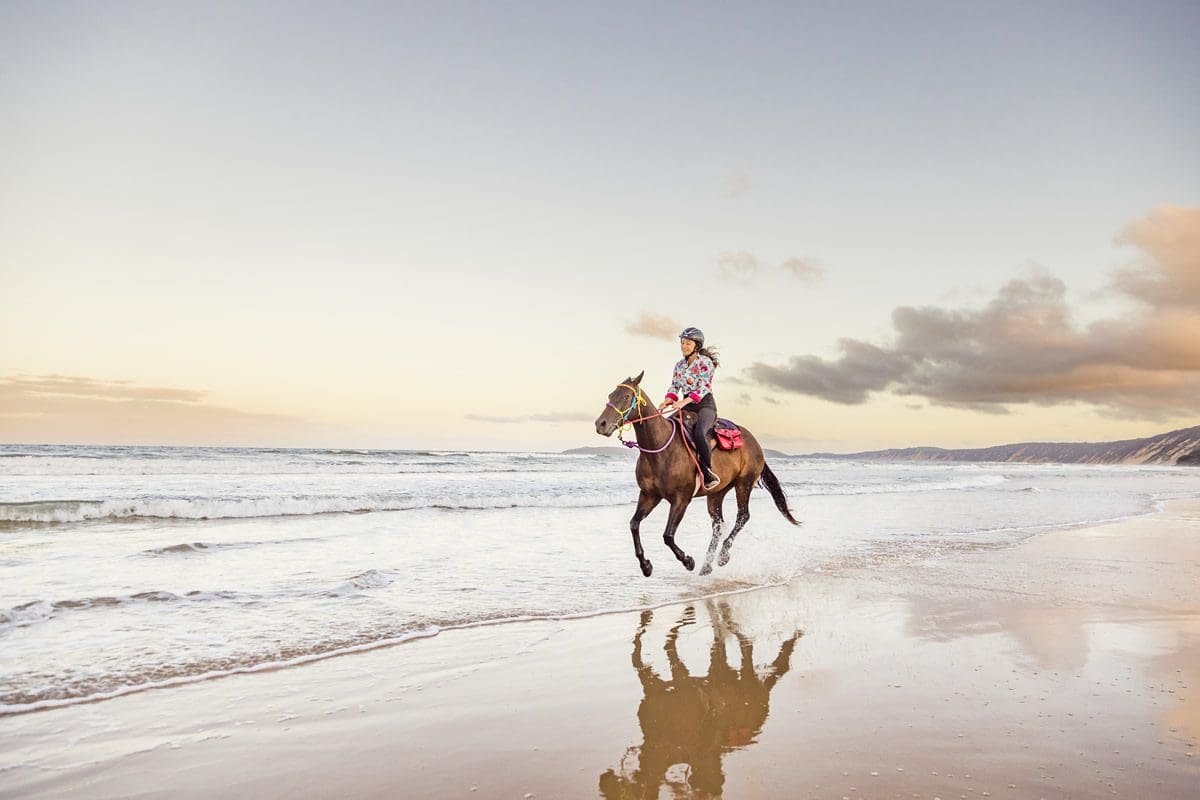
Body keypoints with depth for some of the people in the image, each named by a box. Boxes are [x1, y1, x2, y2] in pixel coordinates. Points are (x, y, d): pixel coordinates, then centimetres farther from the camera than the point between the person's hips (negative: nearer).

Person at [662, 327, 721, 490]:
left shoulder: (705, 362, -6)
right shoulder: (679, 365, 14)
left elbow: (703, 388, -14)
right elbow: (674, 386, 11)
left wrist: (684, 402, -27)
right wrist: (668, 400, -12)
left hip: (705, 404, -7)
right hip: (686, 405, 7)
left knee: (699, 433, -34)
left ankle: (709, 474, -22)